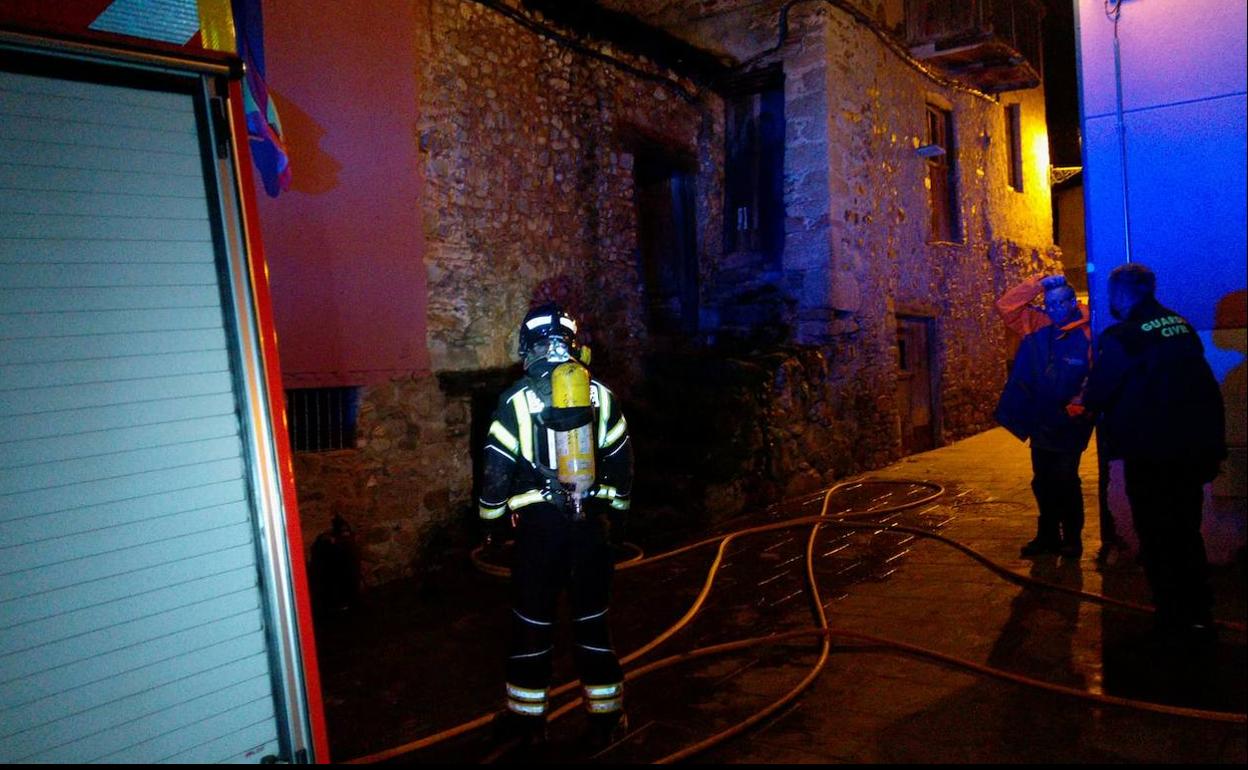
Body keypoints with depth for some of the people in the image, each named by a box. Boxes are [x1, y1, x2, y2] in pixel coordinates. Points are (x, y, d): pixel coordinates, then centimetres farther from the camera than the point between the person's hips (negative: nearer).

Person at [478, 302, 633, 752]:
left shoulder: (517, 400, -7)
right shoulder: (601, 395, 2)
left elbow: (497, 467, -6)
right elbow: (622, 462, 8)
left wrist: (493, 520, 8)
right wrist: (616, 514, 20)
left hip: (540, 522, -2)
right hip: (593, 519, 3)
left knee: (532, 619, 11)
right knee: (592, 617, 12)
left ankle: (528, 718, 23)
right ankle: (604, 719, 20)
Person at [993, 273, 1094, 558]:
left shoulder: (1087, 335, -15)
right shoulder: (1038, 325, 1)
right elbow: (1006, 306, 1)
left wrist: (1080, 404, -32)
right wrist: (1038, 284, -7)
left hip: (1068, 427, -6)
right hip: (1040, 424, 6)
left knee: (1066, 484, 3)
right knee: (1042, 483, 15)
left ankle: (1072, 538, 20)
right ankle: (1047, 535, 29)